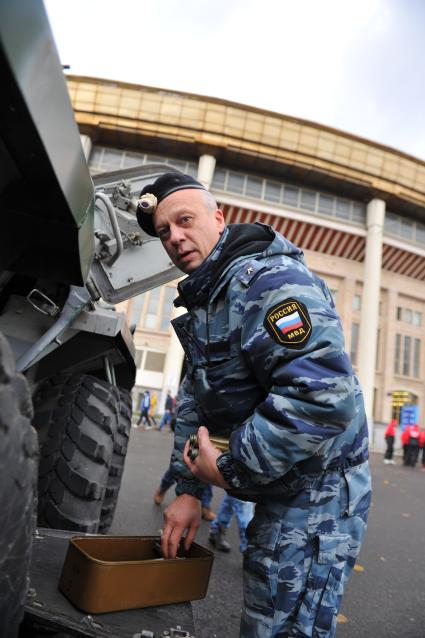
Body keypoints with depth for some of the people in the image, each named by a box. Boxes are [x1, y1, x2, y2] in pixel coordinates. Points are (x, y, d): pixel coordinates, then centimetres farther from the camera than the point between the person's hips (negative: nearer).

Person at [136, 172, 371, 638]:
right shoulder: (202, 301, 9)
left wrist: (230, 469, -25)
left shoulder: (267, 278, -24)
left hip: (318, 490, -9)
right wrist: (189, 488, 5)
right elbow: (194, 400, 11)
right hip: (277, 490, 10)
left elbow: (325, 396, -36)